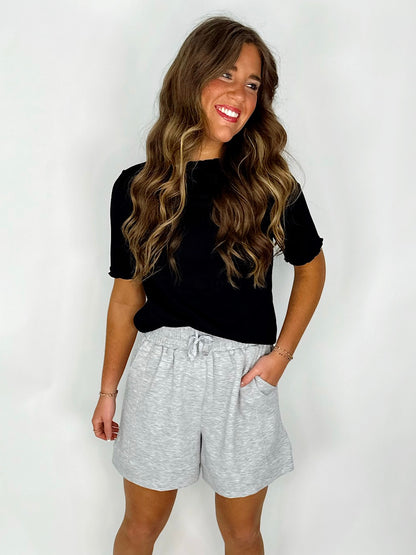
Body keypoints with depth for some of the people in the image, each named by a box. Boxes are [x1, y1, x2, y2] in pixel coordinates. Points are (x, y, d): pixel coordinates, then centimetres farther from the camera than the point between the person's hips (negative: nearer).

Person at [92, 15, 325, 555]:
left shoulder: (272, 184, -5)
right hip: (160, 369, 1)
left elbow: (311, 267, 8)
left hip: (244, 375, 0)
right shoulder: (137, 186, -3)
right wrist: (109, 390, 9)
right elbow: (127, 294, 4)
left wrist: (281, 353, -1)